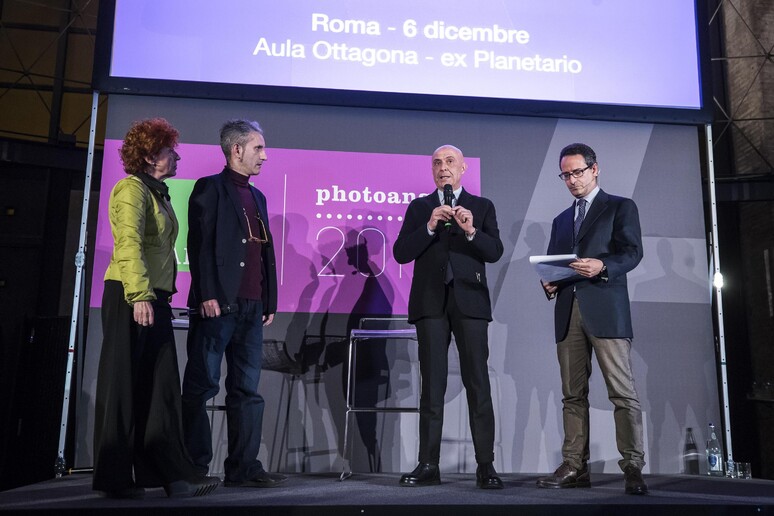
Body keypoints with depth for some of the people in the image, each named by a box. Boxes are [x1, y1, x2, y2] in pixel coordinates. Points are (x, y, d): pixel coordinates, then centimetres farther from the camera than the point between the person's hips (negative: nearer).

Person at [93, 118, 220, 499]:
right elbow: (129, 244, -19)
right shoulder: (132, 189, -7)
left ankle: (171, 473, 10)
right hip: (131, 297, -8)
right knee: (123, 385, -2)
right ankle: (114, 478, 9)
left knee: (161, 387, 6)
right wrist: (140, 295, -27)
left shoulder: (158, 194, 20)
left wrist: (161, 296, 13)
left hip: (154, 299, 9)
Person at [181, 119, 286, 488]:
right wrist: (207, 295, -17)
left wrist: (270, 301, 14)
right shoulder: (210, 188, 1)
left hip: (252, 306, 7)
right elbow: (200, 244, -9)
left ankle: (243, 467, 12)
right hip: (218, 304, -7)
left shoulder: (257, 197, 21)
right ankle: (193, 467, 7)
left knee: (247, 389, 7)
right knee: (202, 386, -1)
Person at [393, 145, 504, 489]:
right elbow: (401, 253, 1)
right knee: (432, 385, 3)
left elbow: (495, 252, 0)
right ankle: (428, 465, 8)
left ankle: (485, 466, 3)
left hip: (469, 302, -1)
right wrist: (430, 226, -12)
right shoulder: (419, 207, 12)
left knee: (478, 384, -3)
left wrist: (471, 231, -18)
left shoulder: (482, 206, 11)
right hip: (430, 303, 1)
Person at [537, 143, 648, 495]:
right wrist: (549, 284, 1)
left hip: (605, 308, -5)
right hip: (567, 311, 5)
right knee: (573, 395, 3)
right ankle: (575, 467, 6)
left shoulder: (620, 207, 10)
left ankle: (633, 468, -4)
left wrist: (602, 266, -21)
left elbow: (633, 251, -2)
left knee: (622, 392, -8)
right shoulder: (561, 220, 26)